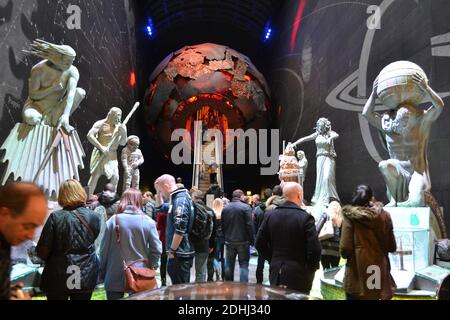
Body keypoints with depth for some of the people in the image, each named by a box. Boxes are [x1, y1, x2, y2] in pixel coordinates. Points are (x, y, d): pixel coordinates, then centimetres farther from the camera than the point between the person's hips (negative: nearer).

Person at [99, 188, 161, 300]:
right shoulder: (148, 222, -9)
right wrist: (149, 268, 8)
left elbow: (104, 249, -3)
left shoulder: (113, 221, -9)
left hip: (116, 276, 0)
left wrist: (102, 273, 9)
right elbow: (157, 249, -7)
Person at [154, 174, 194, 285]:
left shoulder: (180, 200, -17)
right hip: (183, 253, 10)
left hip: (179, 254, -10)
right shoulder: (179, 198, 13)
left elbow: (180, 230, -23)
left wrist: (172, 251, -17)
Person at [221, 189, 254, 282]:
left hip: (229, 241, 4)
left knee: (229, 266, 12)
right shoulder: (246, 207, -11)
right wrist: (252, 240, -6)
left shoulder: (225, 208, 5)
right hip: (243, 241, -4)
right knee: (243, 265, 4)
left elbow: (222, 226, 9)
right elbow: (249, 225, -13)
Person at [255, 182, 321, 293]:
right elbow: (314, 248, -18)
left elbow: (260, 243, 2)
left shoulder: (270, 215, -1)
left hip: (276, 272, 4)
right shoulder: (305, 218, -15)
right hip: (298, 273, -4)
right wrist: (312, 267, 0)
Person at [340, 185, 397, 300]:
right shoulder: (384, 216, 1)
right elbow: (392, 247, 8)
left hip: (357, 275, -4)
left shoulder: (350, 216, -10)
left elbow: (345, 249, -14)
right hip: (380, 271, 4)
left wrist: (345, 254, 7)